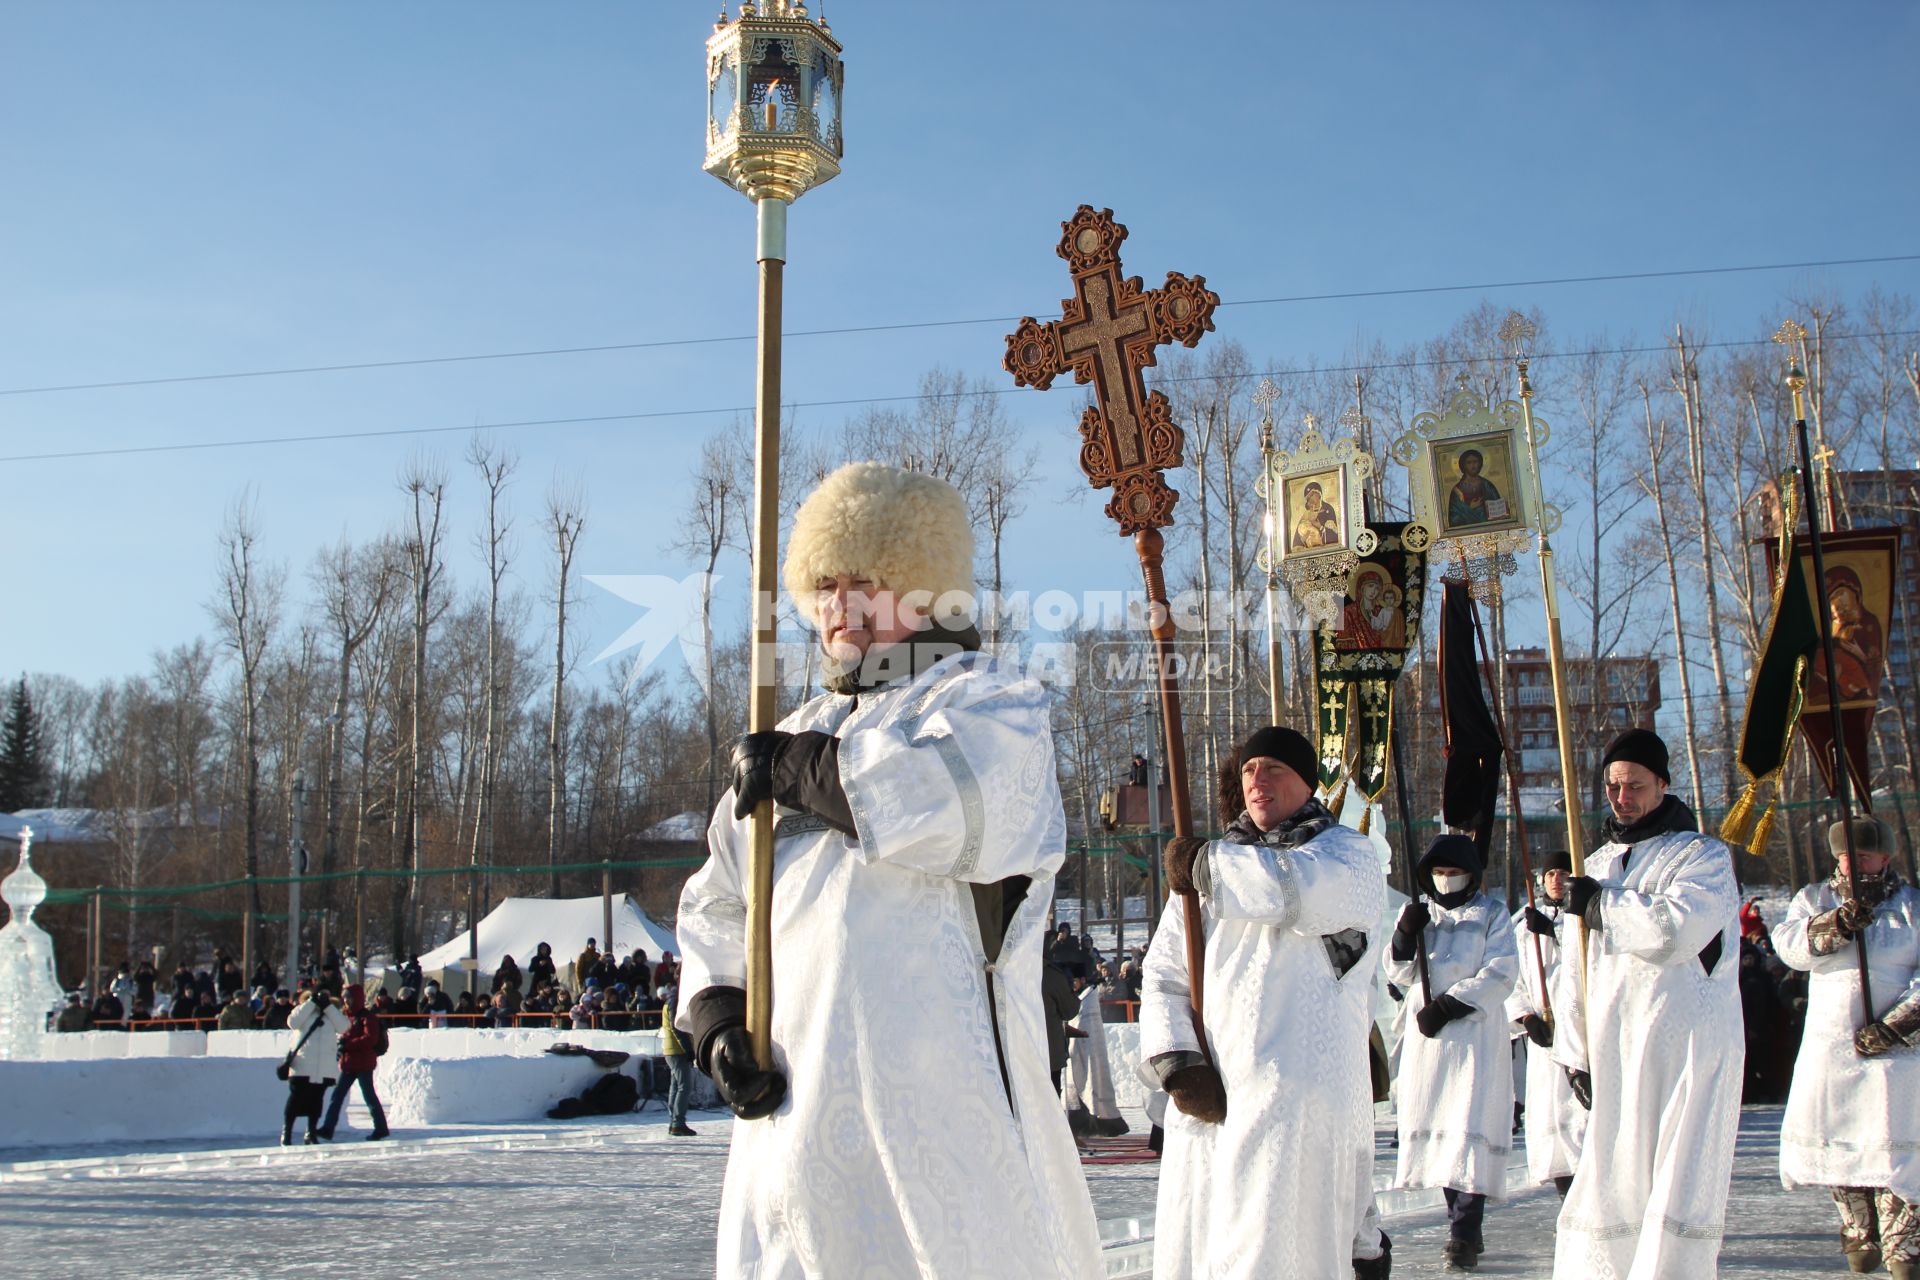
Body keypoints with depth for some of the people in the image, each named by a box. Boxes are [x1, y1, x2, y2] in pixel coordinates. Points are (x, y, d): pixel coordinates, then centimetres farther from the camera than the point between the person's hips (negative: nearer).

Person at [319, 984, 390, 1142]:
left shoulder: (368, 1017, -11)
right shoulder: (349, 1016, 16)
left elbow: (370, 1039, -22)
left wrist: (348, 1044, -24)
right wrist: (341, 1042, 2)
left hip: (364, 1064, -9)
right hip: (349, 1063, 9)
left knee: (369, 1096, -4)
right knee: (337, 1095, 5)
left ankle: (381, 1128, 5)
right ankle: (327, 1128, 6)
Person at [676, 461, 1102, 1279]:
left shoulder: (988, 702, 2)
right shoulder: (804, 734, 22)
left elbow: (960, 802, -23)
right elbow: (717, 904, 28)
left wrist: (798, 771, -10)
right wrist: (714, 1014, 9)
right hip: (795, 1113, 6)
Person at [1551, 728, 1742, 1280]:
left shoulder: (1703, 856, 0)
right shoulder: (1597, 866, 19)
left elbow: (1678, 927, -21)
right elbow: (1576, 964, 19)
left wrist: (1601, 905, -8)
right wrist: (1576, 1051, 12)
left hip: (1686, 1050, -5)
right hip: (1613, 1054, 5)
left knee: (1676, 1189, -8)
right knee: (1606, 1187, 6)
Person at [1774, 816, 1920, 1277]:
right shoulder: (1816, 899, 10)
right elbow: (1789, 944, -9)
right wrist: (1840, 923, -23)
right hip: (1828, 1044, 3)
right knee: (1832, 1138, 3)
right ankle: (1859, 1233, 18)